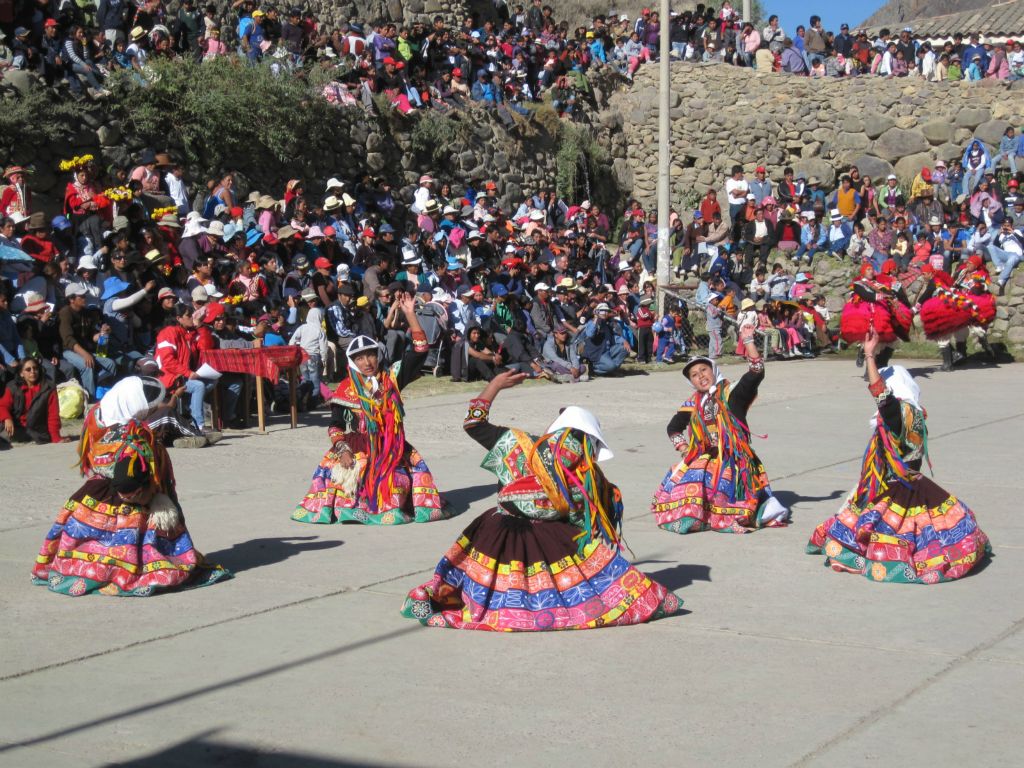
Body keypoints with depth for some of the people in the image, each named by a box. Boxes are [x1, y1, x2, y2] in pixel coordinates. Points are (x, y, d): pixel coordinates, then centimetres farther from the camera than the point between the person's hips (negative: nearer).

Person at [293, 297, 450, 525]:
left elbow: (418, 352, 0)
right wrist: (342, 450, -18)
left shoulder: (391, 379, 5)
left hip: (391, 448, 2)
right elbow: (336, 426, 1)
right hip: (358, 449, -2)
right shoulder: (347, 390, 1)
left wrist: (410, 315, -8)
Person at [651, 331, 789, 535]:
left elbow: (756, 372, -18)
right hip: (705, 460, 6)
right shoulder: (693, 405, 11)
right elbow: (674, 428, 24)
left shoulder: (732, 394, -4)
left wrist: (748, 341, -22)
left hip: (733, 460, -6)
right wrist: (683, 447, 8)